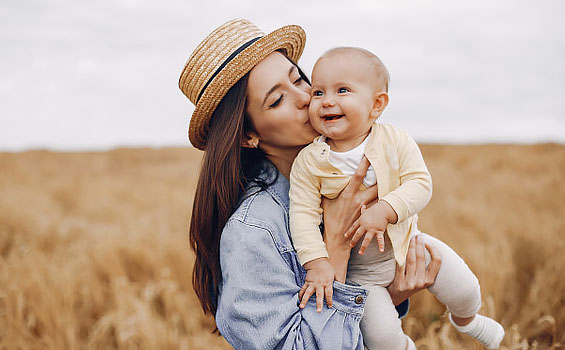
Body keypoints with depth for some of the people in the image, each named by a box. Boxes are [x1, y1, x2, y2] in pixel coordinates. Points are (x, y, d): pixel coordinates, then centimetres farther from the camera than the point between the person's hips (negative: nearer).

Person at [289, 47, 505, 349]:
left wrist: (384, 211, -33)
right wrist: (316, 263, -27)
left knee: (465, 290, 2)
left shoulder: (396, 141, -12)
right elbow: (302, 214, -16)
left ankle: (466, 321, 40)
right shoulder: (308, 162, -16)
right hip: (359, 269, -1)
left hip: (407, 244, 2)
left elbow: (420, 184, -17)